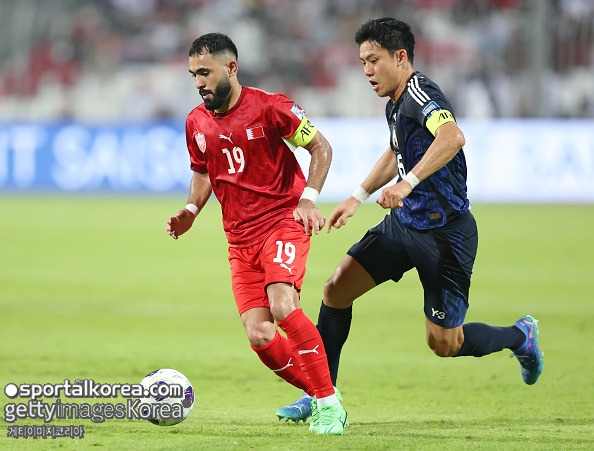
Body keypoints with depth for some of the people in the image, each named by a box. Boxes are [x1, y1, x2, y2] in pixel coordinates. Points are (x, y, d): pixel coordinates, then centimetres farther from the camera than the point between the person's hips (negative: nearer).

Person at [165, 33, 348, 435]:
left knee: (282, 306, -27)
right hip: (240, 238, 6)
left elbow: (321, 147, -4)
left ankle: (330, 404, -18)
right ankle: (315, 396, 17)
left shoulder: (269, 107, -10)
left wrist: (309, 197, -17)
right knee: (258, 334, -6)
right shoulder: (197, 123, 7)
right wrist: (191, 210, 4)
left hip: (284, 221, -6)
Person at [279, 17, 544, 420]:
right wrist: (358, 197, 29)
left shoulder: (420, 92, -20)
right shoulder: (395, 104, 10)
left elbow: (452, 137, -39)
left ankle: (520, 336, 27)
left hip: (445, 233, -9)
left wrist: (409, 182, -47)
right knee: (337, 288, -2)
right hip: (403, 224, 9)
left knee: (444, 344, -1)